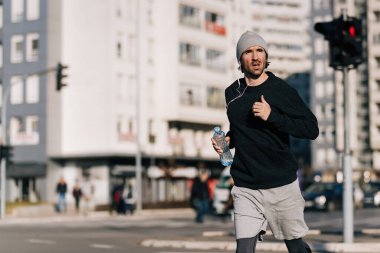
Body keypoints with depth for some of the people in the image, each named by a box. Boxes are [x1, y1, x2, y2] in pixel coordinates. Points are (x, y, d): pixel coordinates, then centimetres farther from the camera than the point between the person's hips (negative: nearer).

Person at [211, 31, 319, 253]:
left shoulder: (282, 90, -5)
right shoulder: (232, 93, 9)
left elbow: (312, 129, -11)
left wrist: (272, 116, -20)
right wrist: (228, 140, 5)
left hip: (282, 185, -3)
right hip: (245, 188, 3)